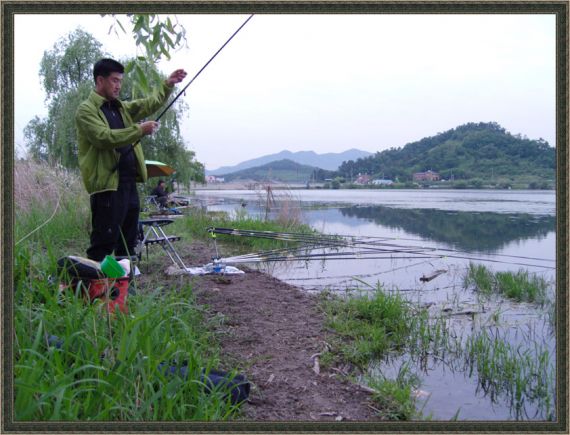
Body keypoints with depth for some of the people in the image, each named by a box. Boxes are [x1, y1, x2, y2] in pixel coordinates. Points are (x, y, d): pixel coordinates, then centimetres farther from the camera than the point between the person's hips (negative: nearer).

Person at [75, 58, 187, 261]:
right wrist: (139, 130, -20)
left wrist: (167, 84, 5)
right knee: (104, 243, -9)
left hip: (129, 182, 8)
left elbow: (149, 104, 18)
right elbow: (103, 137, -20)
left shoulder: (120, 107, 19)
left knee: (128, 241, 14)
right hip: (107, 183, -8)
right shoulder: (86, 110, -5)